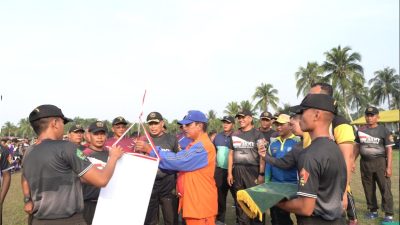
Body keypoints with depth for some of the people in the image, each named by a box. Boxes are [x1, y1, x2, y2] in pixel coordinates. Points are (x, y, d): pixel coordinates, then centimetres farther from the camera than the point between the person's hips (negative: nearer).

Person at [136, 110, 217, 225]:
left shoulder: (202, 146, -19)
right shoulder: (196, 145, 17)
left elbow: (178, 161, -26)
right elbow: (180, 159, 12)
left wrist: (151, 150, -21)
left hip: (201, 203, -10)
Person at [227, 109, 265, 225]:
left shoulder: (257, 134, -2)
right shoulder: (235, 135, 12)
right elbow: (231, 154, 13)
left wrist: (261, 174, -13)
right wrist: (229, 173, 8)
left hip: (252, 171, -4)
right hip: (237, 171, 4)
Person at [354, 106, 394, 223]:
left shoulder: (384, 130, -4)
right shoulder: (361, 130, 8)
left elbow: (389, 149, -6)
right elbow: (357, 147, 14)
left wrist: (389, 167, -12)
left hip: (380, 162, -4)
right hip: (364, 163, 4)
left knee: (385, 188, -3)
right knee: (368, 189, 11)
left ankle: (389, 214, 5)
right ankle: (373, 211, 25)